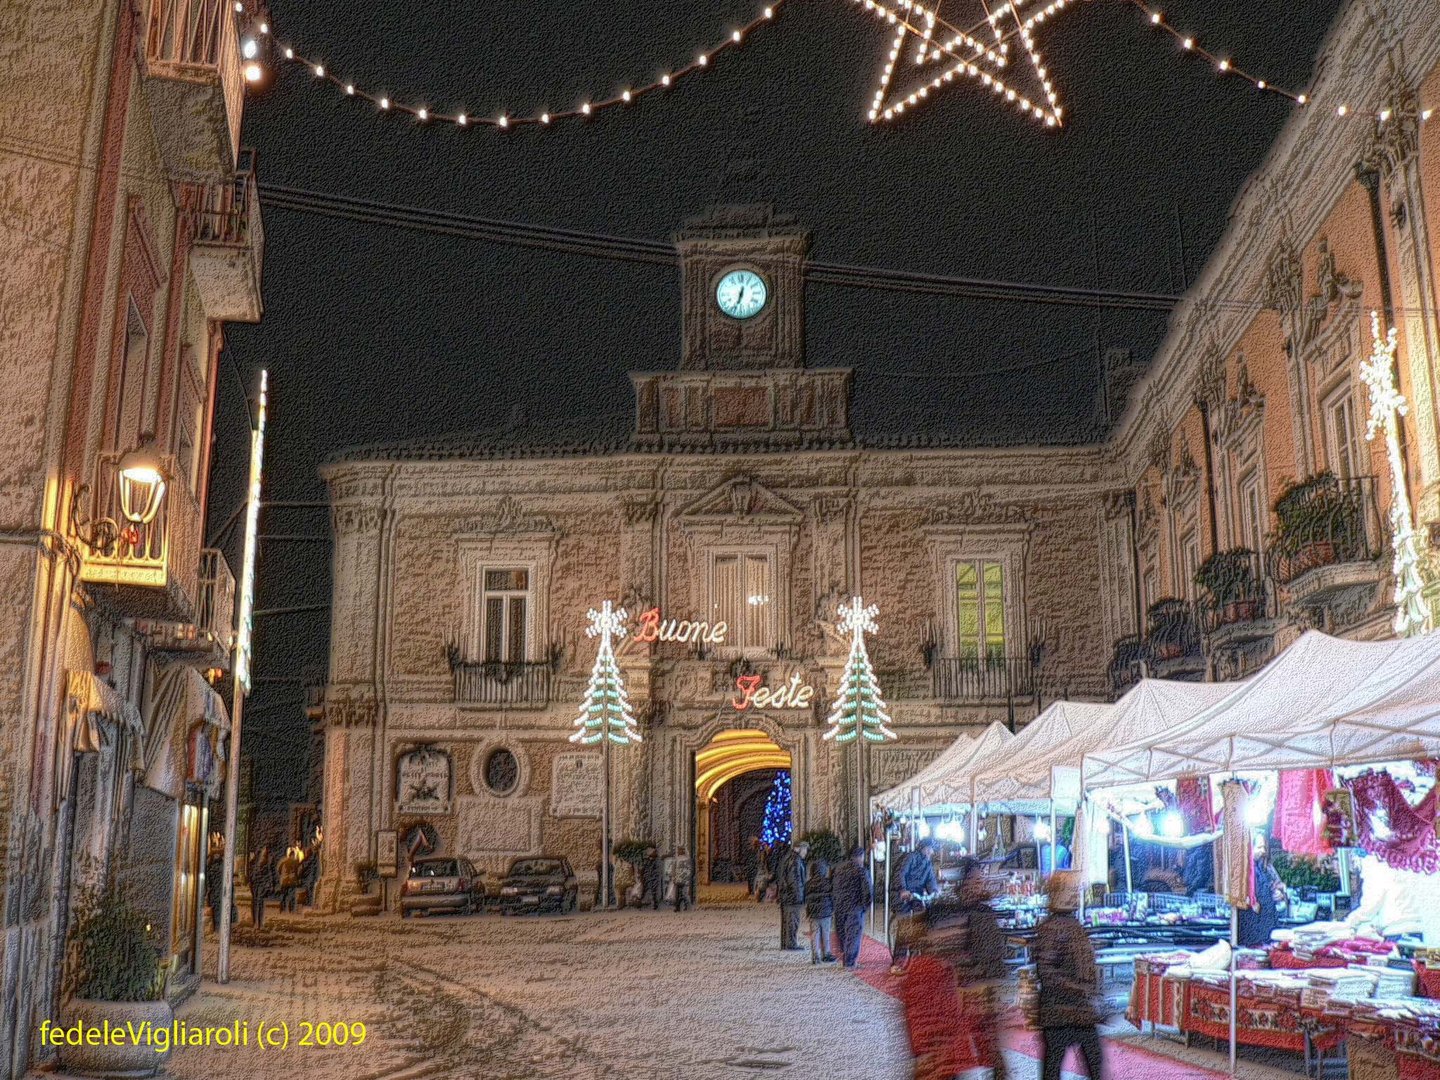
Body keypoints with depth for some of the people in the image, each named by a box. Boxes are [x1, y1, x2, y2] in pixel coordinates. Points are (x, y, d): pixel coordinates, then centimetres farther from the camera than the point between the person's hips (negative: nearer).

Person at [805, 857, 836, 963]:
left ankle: (815, 956, 6)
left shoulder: (809, 883, 0)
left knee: (814, 935, 6)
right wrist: (833, 911, 4)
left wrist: (807, 912, 15)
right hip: (825, 912, -2)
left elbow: (806, 899, 5)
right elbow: (832, 898, -6)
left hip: (813, 913, 2)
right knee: (825, 935, 9)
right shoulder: (827, 883, -9)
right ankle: (826, 955, 16)